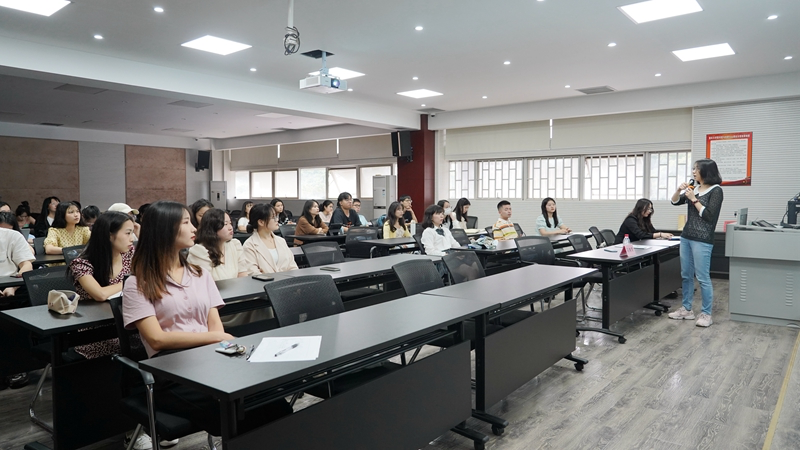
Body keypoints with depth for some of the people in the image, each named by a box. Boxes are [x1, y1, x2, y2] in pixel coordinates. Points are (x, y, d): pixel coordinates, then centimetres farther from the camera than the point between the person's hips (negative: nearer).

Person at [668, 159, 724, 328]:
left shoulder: (716, 191, -7)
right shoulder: (694, 189, 11)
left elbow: (708, 216, -14)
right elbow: (675, 202, 17)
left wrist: (693, 199, -13)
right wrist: (679, 190, 0)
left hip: (702, 240, -7)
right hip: (686, 237, 7)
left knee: (703, 278, -4)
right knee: (686, 276, 12)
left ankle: (706, 314, 6)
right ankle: (686, 309, 21)